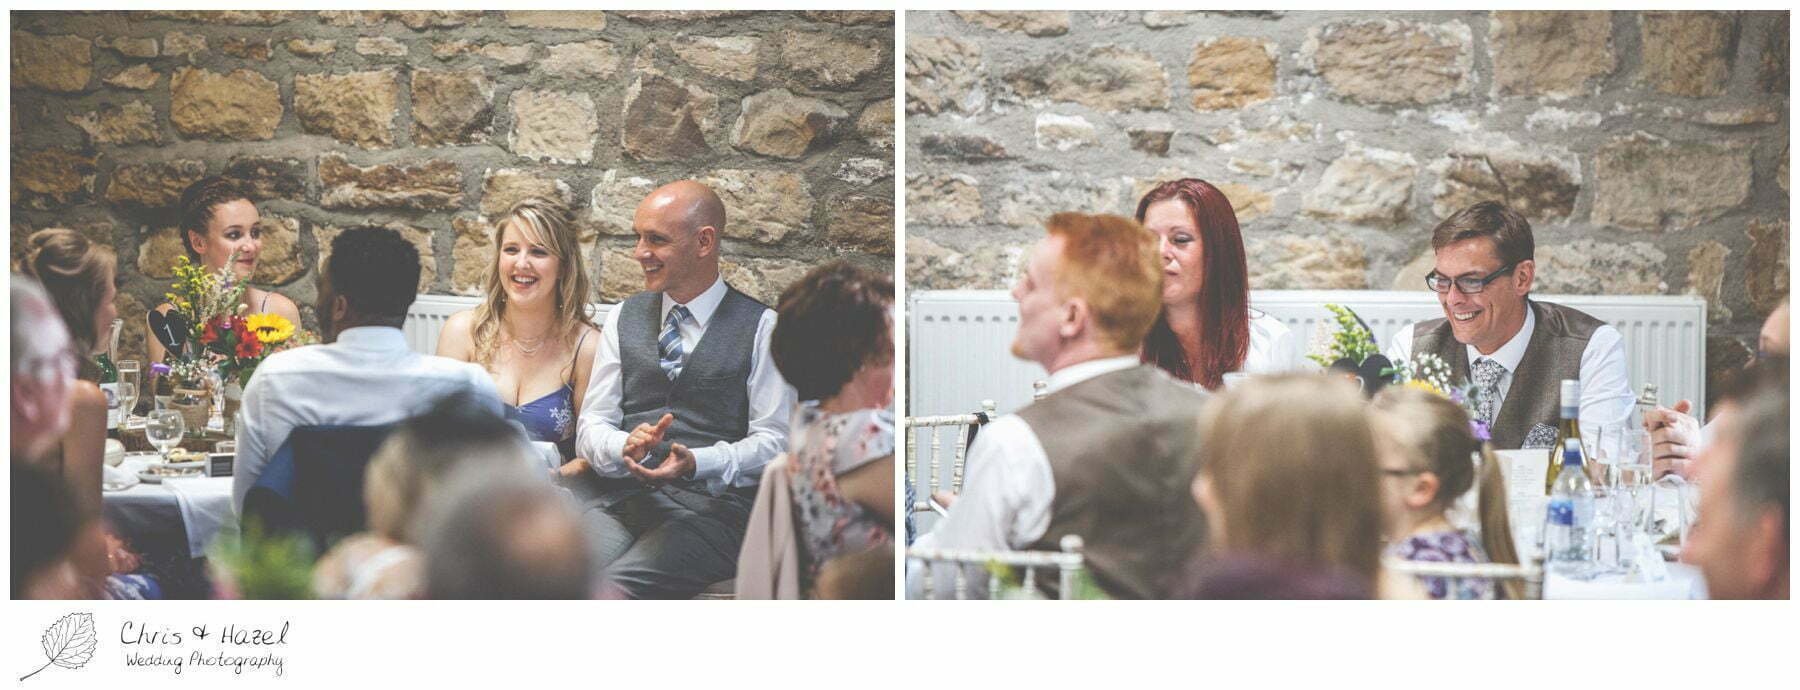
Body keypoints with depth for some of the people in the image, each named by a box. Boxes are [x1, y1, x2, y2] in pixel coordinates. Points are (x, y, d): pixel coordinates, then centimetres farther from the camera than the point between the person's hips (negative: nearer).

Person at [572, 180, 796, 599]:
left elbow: (772, 440, 0)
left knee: (617, 585, -32)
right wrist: (625, 447, -11)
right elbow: (592, 426, 14)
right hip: (618, 494, 3)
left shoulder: (761, 327, 7)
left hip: (710, 505, -3)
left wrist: (694, 463, -18)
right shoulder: (623, 319, 19)